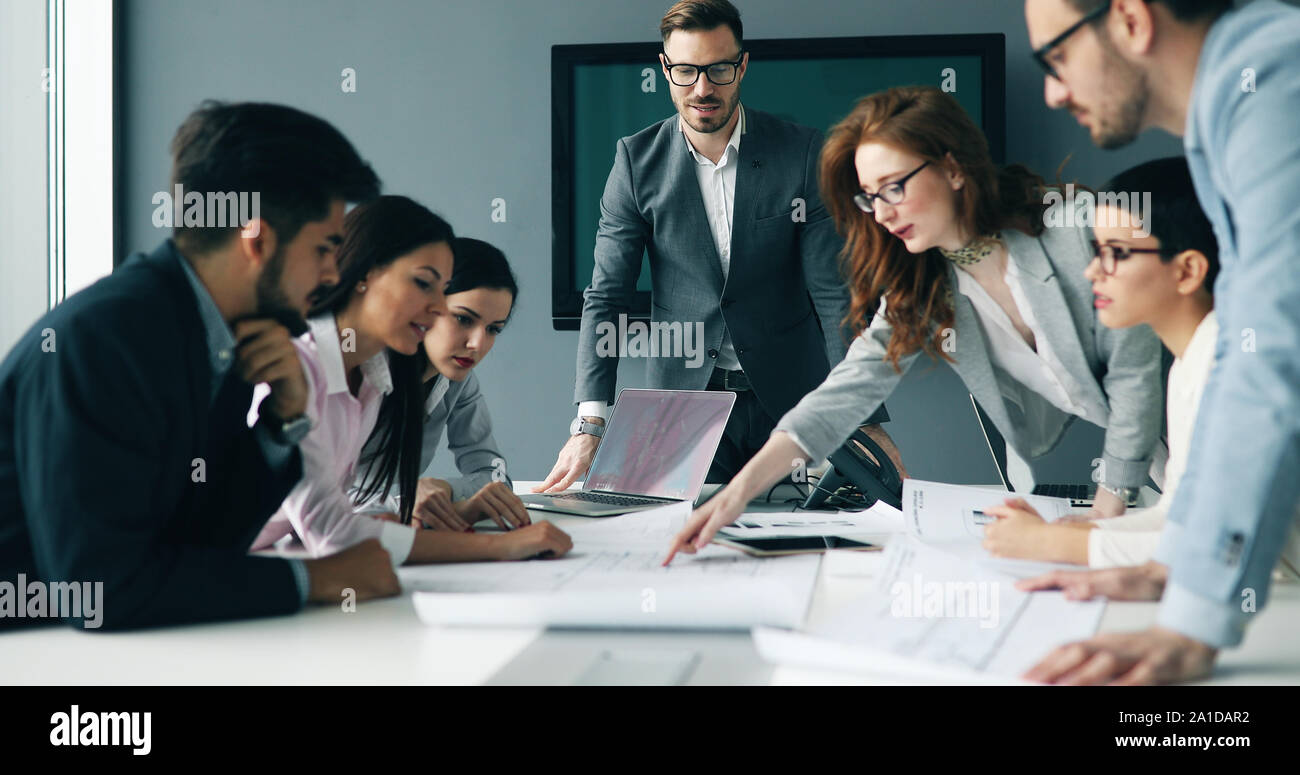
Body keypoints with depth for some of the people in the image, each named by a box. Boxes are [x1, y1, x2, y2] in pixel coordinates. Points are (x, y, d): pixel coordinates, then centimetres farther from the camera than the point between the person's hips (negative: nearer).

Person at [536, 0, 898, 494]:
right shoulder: (637, 160, -2)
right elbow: (605, 298, -4)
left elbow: (835, 294, -7)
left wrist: (866, 419, -17)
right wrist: (590, 424, -17)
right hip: (682, 401, 0)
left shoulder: (803, 153, -6)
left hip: (789, 398, 0)